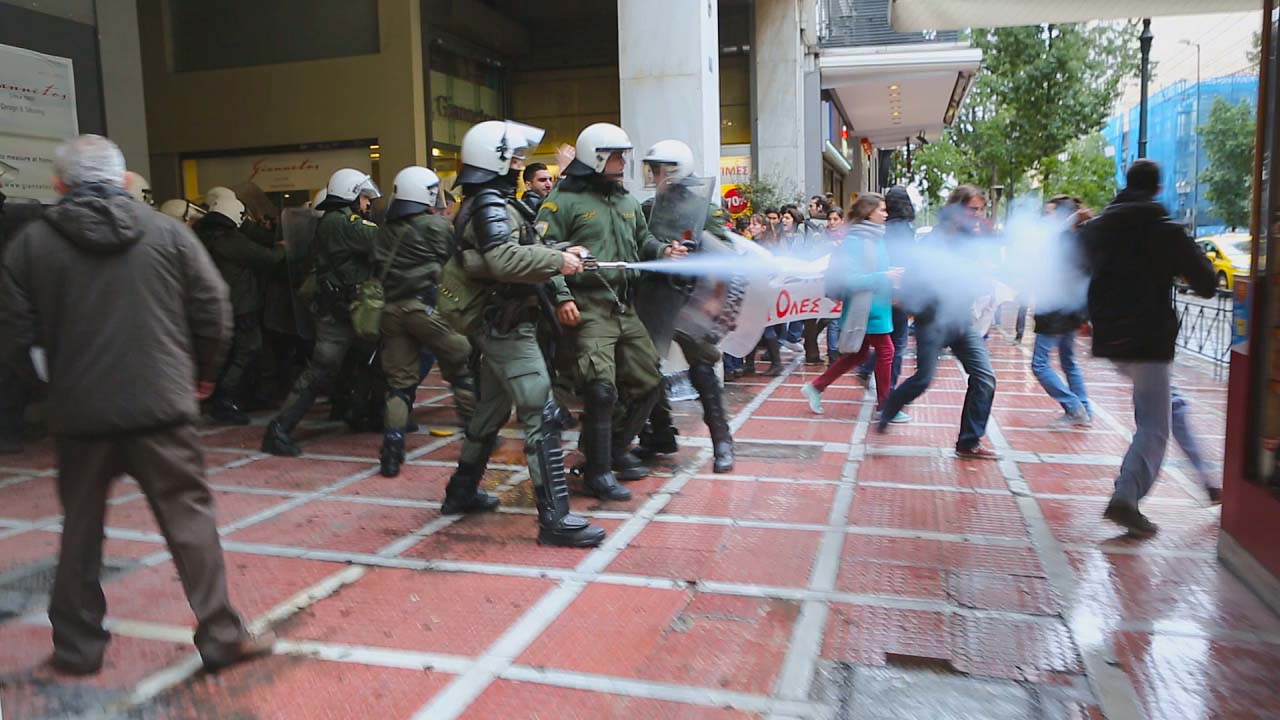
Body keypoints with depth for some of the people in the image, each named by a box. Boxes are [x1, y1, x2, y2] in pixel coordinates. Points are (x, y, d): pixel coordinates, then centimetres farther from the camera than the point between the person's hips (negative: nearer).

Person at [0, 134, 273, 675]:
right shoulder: (167, 231, -1)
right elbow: (213, 310, -2)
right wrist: (203, 373, 14)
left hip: (79, 409, 2)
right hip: (161, 404, -1)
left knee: (81, 526, 15)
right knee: (189, 516, 4)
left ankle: (77, 645, 25)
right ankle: (220, 636, 7)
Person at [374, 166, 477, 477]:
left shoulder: (385, 230, 13)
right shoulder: (437, 225, -2)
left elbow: (379, 267, 14)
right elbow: (452, 260, 3)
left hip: (391, 308, 5)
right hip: (426, 305, -5)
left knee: (399, 381, 8)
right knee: (462, 367, 8)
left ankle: (392, 452, 3)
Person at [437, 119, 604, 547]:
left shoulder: (495, 201, 17)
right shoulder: (490, 204, -15)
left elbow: (517, 252, 17)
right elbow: (505, 260, -30)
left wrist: (559, 255, 4)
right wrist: (558, 262, -22)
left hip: (499, 322, 11)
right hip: (504, 323, -11)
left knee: (493, 408, 21)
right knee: (541, 414, -12)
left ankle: (462, 491, 34)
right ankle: (555, 518, -12)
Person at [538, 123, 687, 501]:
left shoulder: (627, 201, 18)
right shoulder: (564, 199, -5)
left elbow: (642, 240, 27)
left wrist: (663, 250, 5)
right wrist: (561, 297, -20)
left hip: (625, 308, 8)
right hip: (588, 309, -8)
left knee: (647, 382, 11)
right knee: (602, 389, -13)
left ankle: (616, 447, 31)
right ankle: (597, 471, 3)